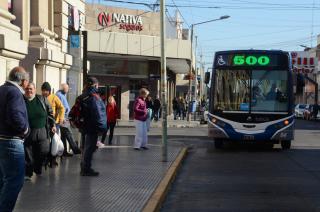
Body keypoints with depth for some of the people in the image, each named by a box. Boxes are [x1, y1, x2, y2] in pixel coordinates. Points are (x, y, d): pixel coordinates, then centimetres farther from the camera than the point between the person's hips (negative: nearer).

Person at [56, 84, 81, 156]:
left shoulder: (63, 95, 19)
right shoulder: (59, 95, -12)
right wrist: (62, 118, -21)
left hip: (65, 118, 10)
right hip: (63, 118, -10)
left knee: (63, 136, 10)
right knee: (68, 134, -7)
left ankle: (64, 151, 12)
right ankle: (75, 150, -6)